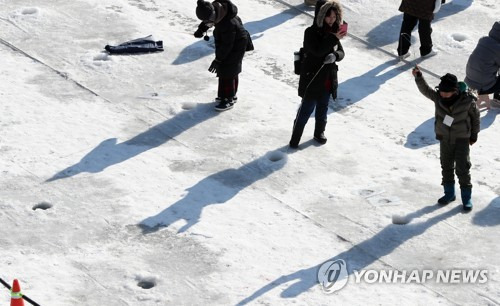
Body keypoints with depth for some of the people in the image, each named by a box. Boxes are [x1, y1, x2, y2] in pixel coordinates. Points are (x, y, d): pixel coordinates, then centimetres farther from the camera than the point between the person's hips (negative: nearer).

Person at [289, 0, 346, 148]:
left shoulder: (333, 32, 2)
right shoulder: (311, 32, -17)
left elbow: (341, 52, 4)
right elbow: (318, 50, -30)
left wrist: (335, 55, -19)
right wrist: (334, 39, -31)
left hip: (328, 79, 6)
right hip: (312, 79, -6)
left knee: (323, 108, 20)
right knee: (306, 109, 0)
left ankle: (319, 132, 38)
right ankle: (295, 137, 11)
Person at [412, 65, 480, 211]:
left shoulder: (467, 100, -21)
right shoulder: (438, 97, -13)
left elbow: (475, 116, -6)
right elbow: (425, 89, -22)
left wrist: (474, 134, 3)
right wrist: (418, 76, -40)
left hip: (462, 138, -4)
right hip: (444, 137, 4)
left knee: (462, 168, -2)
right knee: (446, 166, 15)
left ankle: (466, 197, 12)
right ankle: (449, 193, 33)